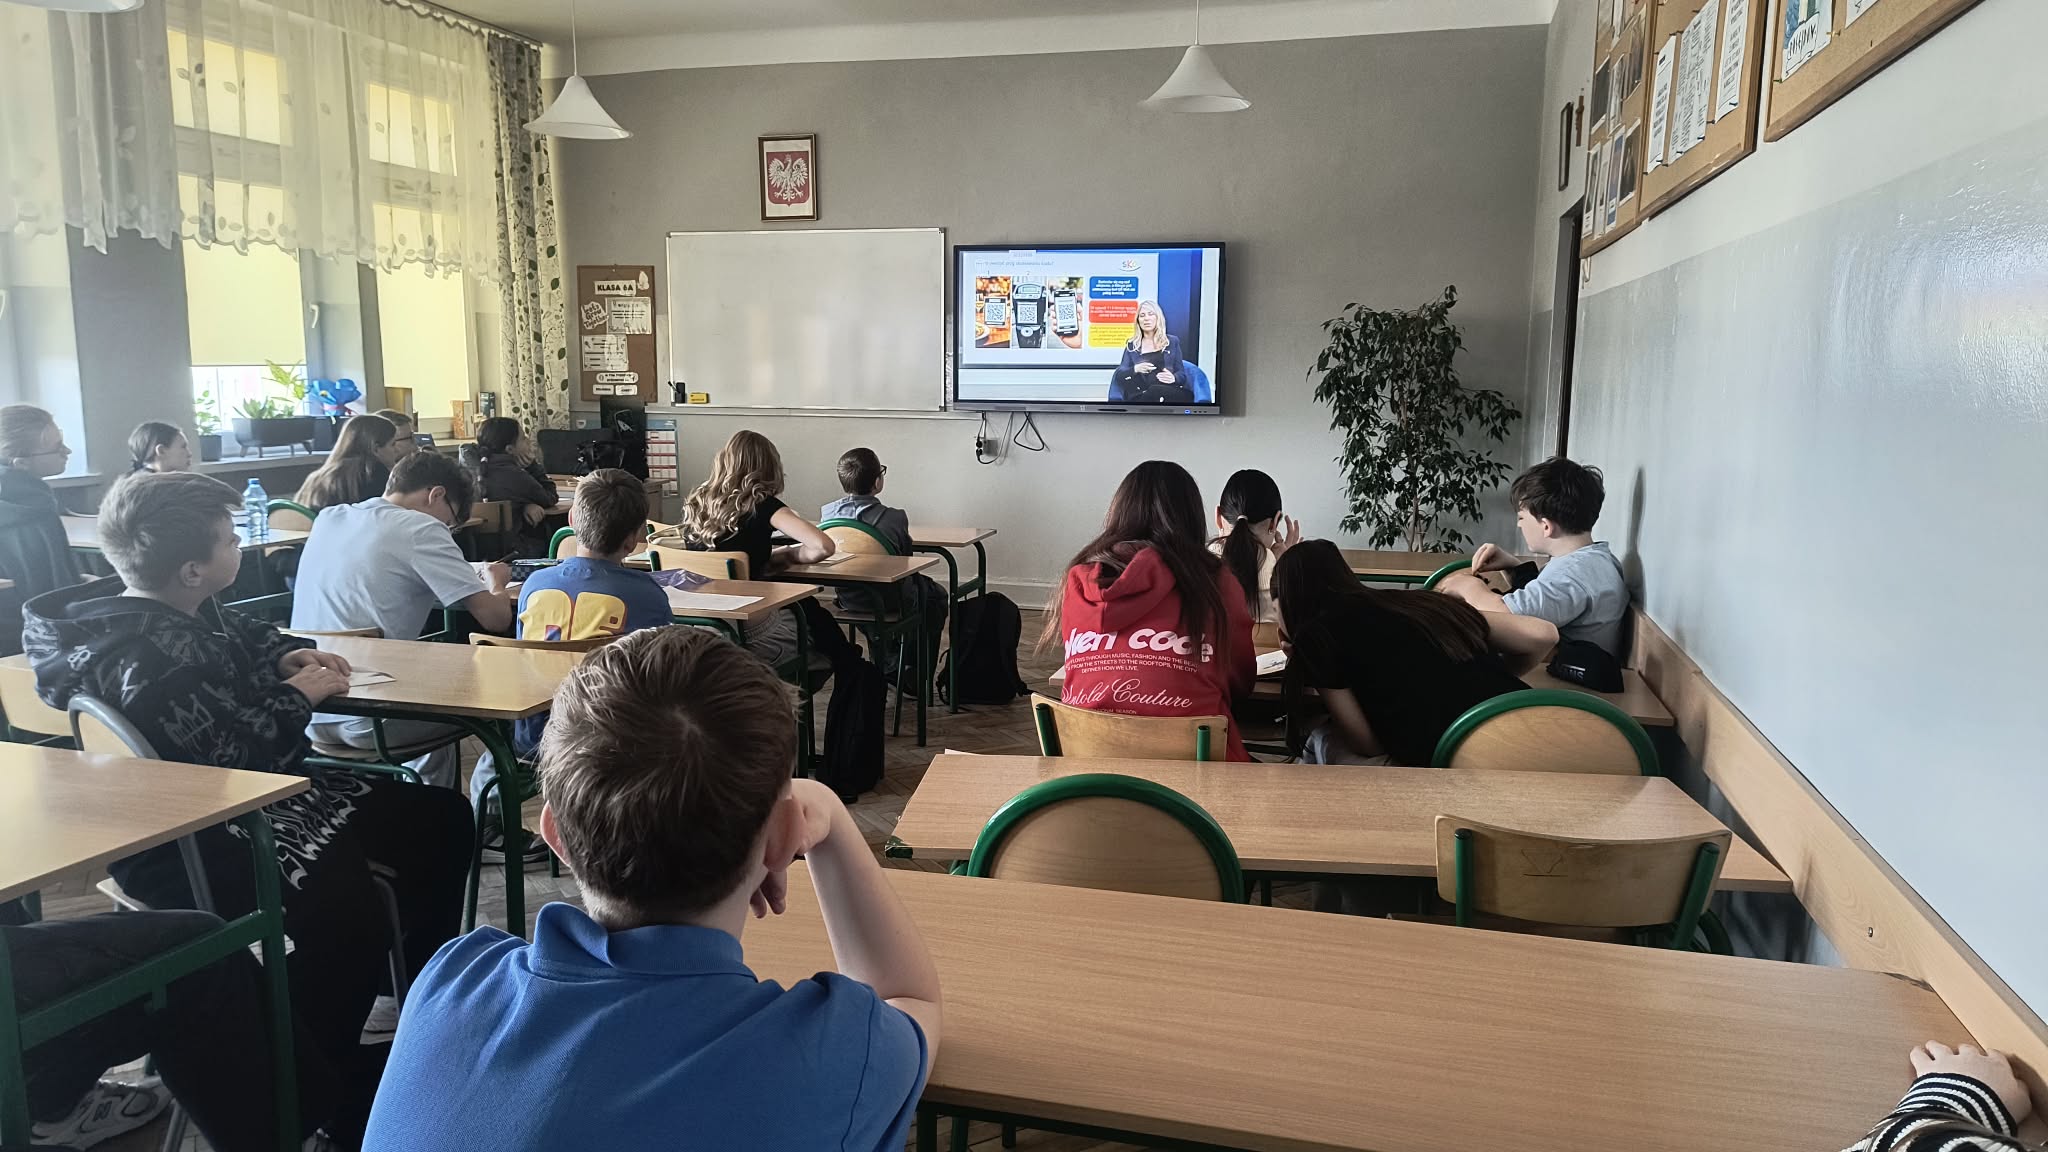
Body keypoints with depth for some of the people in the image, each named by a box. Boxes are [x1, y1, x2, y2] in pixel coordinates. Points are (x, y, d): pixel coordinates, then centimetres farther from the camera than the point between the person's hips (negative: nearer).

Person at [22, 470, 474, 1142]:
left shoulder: (181, 613, 6)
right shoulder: (153, 658, -25)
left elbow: (243, 639, 27)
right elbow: (239, 750, -29)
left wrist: (290, 657, 6)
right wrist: (299, 696, -12)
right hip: (192, 847, -11)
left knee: (439, 818, 9)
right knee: (345, 909, -36)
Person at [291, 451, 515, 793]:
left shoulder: (327, 518, 12)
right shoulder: (420, 530, -10)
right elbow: (495, 617, -13)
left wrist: (473, 578, 21)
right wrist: (496, 584, 11)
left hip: (308, 719, 8)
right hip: (364, 721, -8)